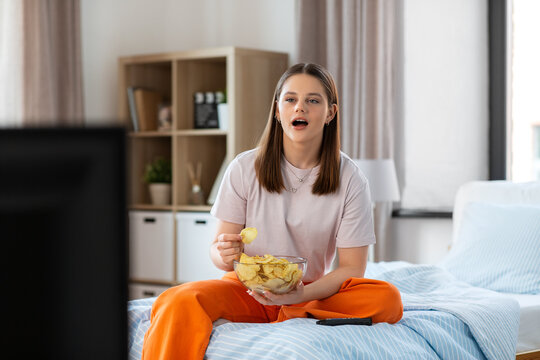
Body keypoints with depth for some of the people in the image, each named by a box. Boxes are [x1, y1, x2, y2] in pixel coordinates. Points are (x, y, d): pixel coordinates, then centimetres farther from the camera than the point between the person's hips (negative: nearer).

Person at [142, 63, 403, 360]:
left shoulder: (350, 179, -4)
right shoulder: (244, 168, -2)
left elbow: (351, 268, -6)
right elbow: (217, 248, 1)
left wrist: (303, 294, -25)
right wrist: (225, 254, -26)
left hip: (314, 292, 2)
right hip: (246, 289, -1)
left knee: (388, 299, -29)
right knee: (179, 302, -34)